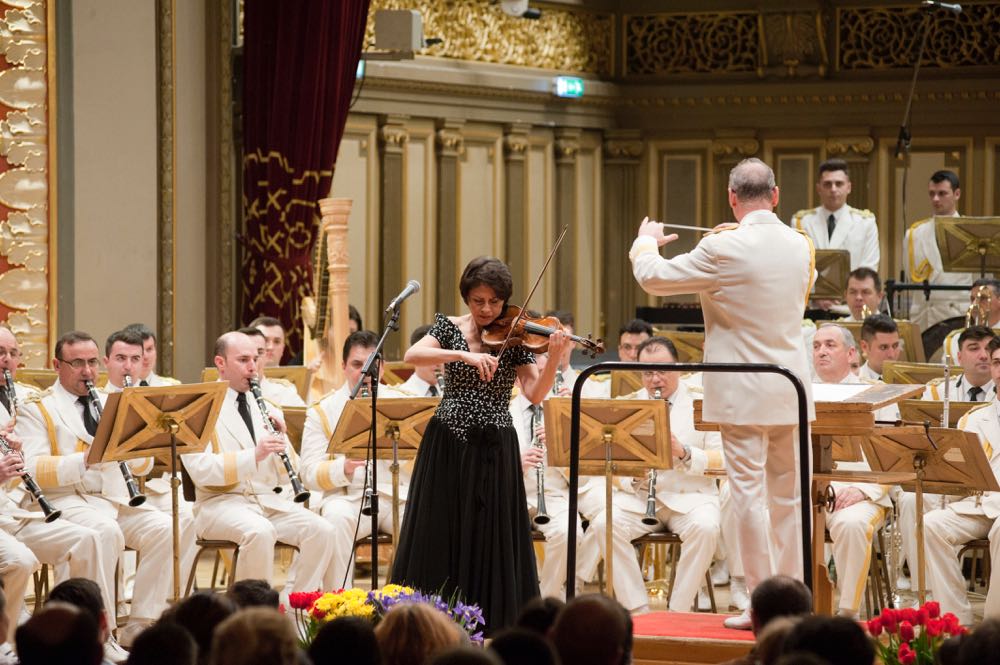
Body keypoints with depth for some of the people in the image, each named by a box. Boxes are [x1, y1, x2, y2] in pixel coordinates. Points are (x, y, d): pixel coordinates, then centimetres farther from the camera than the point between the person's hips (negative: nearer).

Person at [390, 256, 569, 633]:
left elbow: (535, 393, -9)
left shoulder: (514, 337, 2)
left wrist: (554, 358, -25)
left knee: (492, 542, 0)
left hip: (494, 450, 0)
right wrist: (464, 354, -27)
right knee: (439, 539, 2)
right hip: (448, 445, 0)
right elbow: (411, 356, -16)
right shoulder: (449, 327, 3)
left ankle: (491, 627, 8)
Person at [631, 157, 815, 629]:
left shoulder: (722, 250, -16)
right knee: (788, 497, 12)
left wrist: (647, 241, 16)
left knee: (749, 496, 0)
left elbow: (653, 277, -7)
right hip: (791, 392, 6)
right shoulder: (799, 246, 3)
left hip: (742, 394, -6)